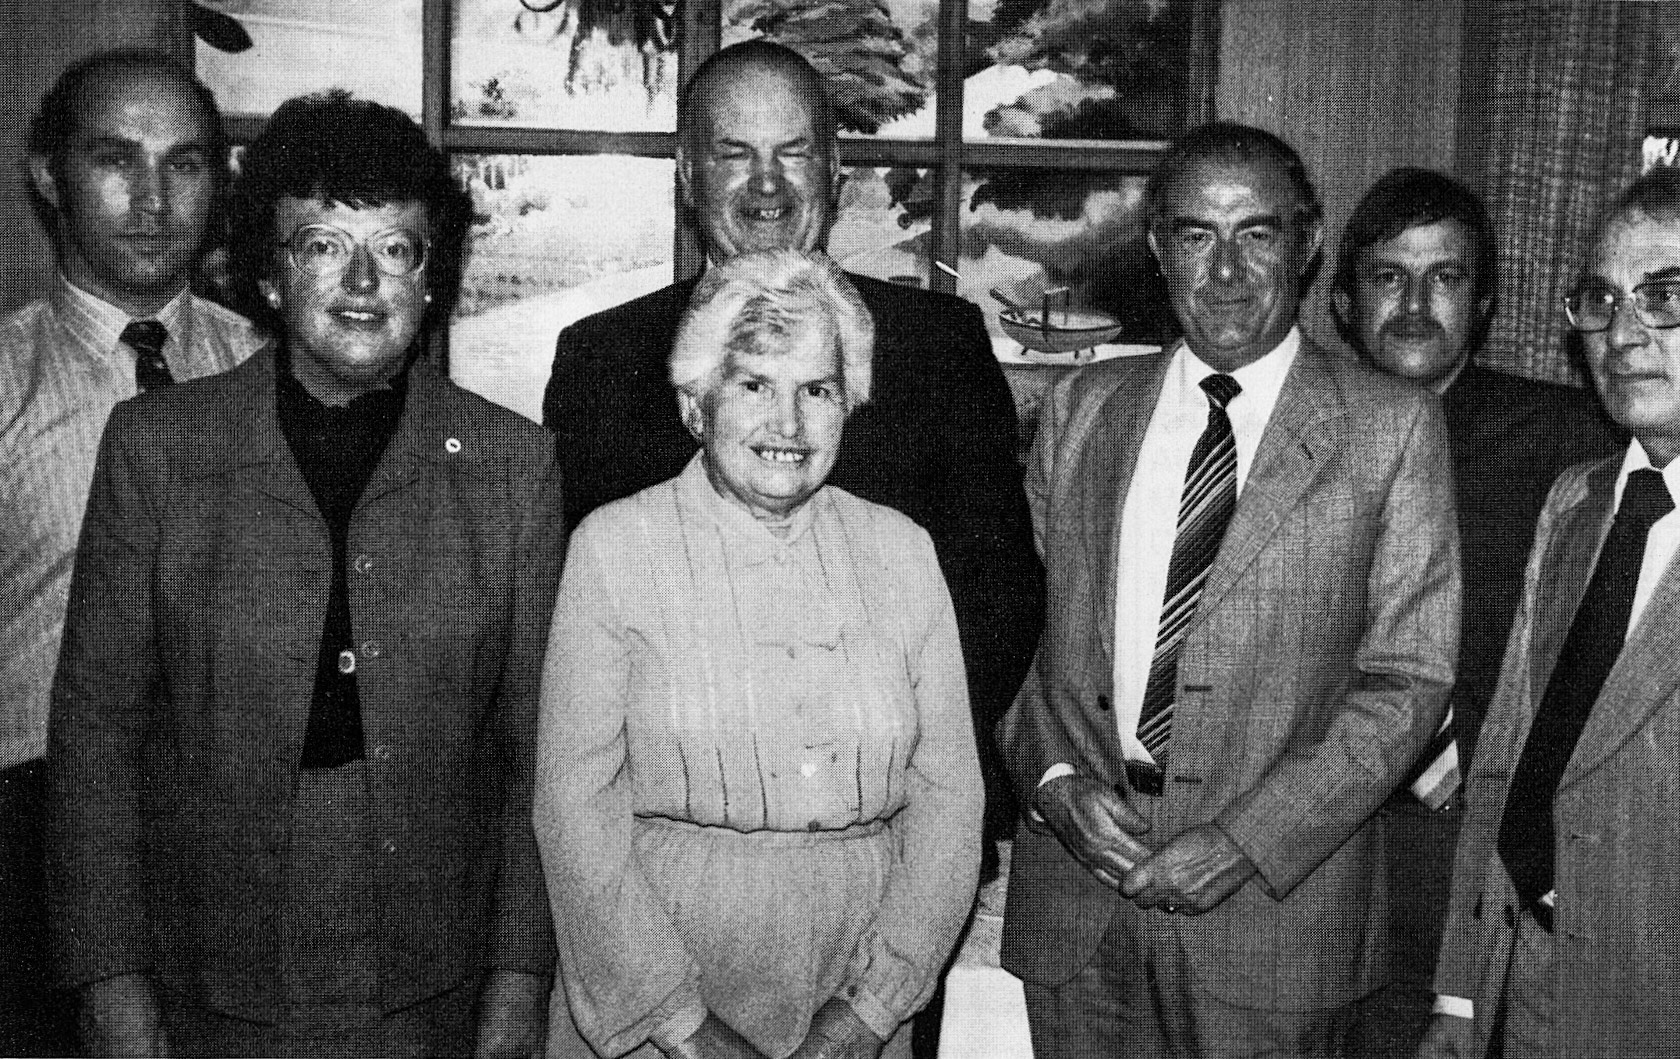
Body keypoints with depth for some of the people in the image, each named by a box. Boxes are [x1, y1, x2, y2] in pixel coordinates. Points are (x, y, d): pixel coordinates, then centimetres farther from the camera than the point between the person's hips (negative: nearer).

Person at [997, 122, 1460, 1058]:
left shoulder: (1392, 426, -2)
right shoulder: (1085, 405, 8)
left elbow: (1407, 679, -6)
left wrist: (1246, 840, -13)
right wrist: (1057, 775, -10)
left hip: (1277, 895, -2)